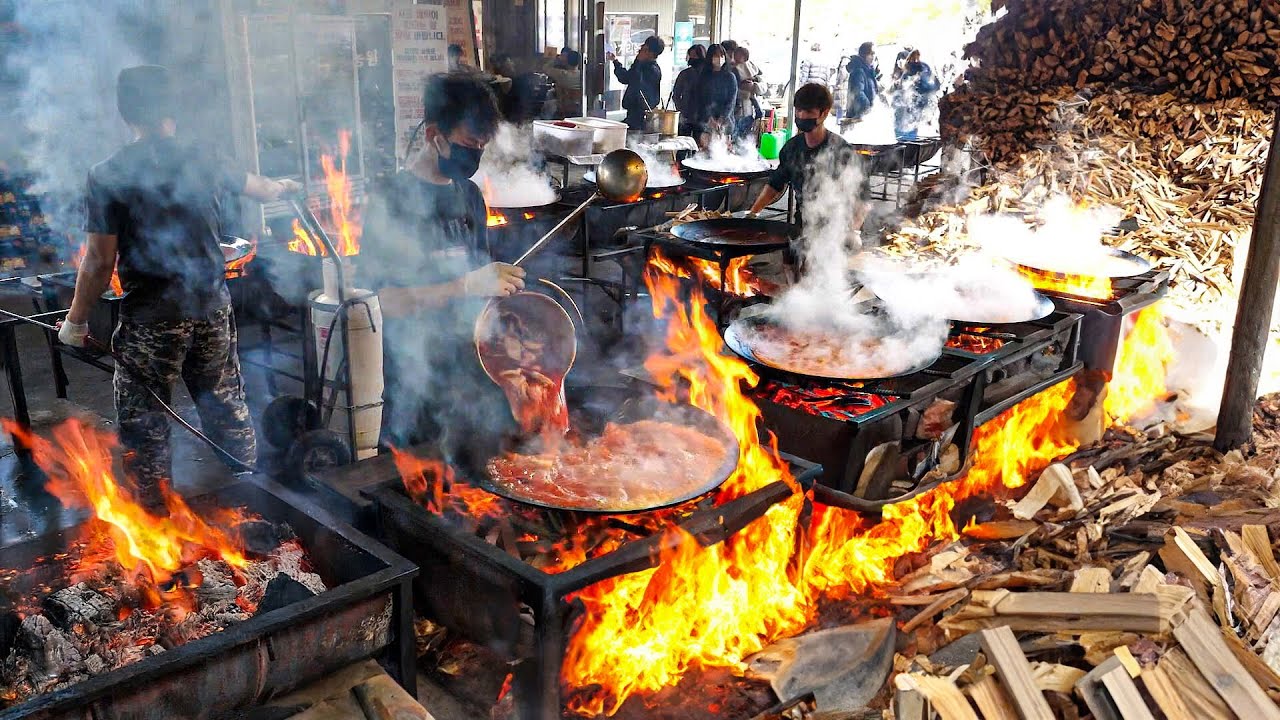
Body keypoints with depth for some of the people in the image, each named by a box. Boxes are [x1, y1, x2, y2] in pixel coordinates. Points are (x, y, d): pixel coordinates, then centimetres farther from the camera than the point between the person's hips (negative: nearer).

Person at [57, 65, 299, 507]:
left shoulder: (108, 175, -10)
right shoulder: (202, 160, 1)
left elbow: (99, 262, -10)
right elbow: (261, 189, 20)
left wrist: (76, 321, 3)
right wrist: (283, 187, 44)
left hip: (151, 320, -4)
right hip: (213, 307, 4)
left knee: (144, 419, 10)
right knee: (227, 405, 20)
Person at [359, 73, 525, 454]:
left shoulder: (469, 194, 12)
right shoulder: (393, 199, -10)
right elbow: (381, 299, -20)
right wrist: (466, 286, -26)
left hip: (469, 362, 6)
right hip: (412, 376, -6)